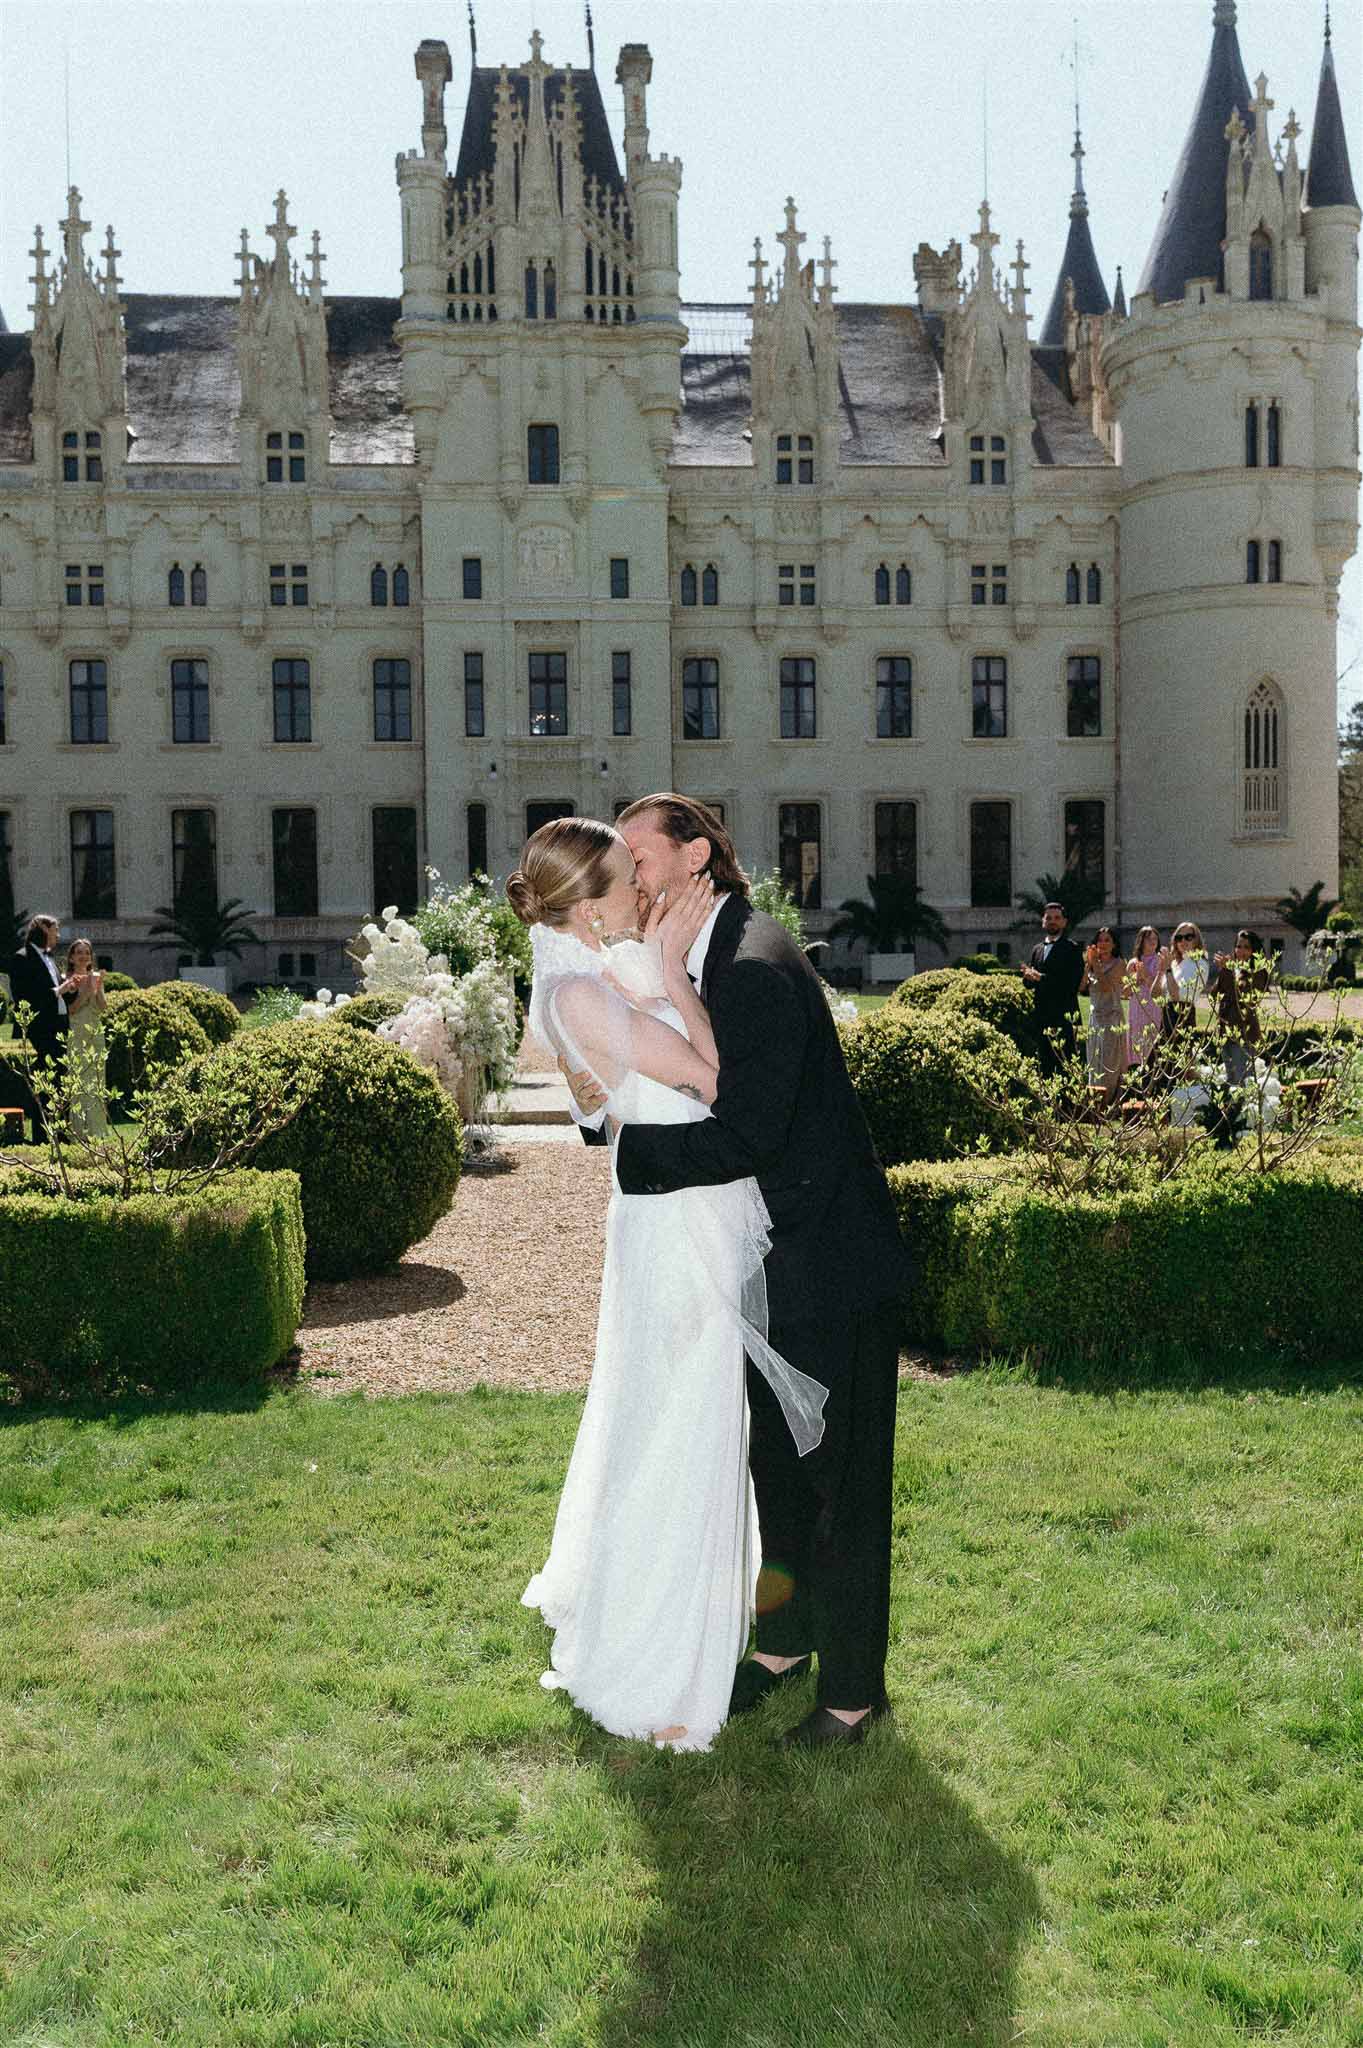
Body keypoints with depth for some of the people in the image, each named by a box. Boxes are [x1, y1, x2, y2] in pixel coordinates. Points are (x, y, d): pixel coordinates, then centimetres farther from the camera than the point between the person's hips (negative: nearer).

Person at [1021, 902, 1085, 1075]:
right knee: (1045, 1065, 8)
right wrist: (1029, 976, -8)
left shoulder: (1071, 949, -3)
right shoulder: (1037, 950, 17)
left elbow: (1072, 983, -14)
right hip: (1042, 1018, 6)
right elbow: (1029, 982, 16)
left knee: (1065, 1064, -8)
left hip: (1064, 1017, -6)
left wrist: (1041, 978, -15)